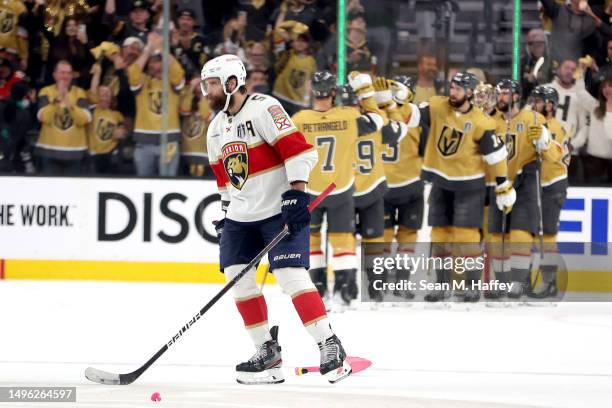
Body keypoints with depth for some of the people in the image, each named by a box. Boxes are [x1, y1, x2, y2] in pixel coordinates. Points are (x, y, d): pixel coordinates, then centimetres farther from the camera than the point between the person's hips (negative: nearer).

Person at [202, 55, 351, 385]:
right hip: (242, 214, 9)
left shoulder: (263, 109, -14)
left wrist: (296, 194, -26)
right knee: (237, 276, 3)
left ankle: (331, 348, -16)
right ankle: (268, 353, 11)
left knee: (290, 274, -19)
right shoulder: (217, 128, 14)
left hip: (281, 208, -9)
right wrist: (227, 210, 22)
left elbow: (296, 148, -21)